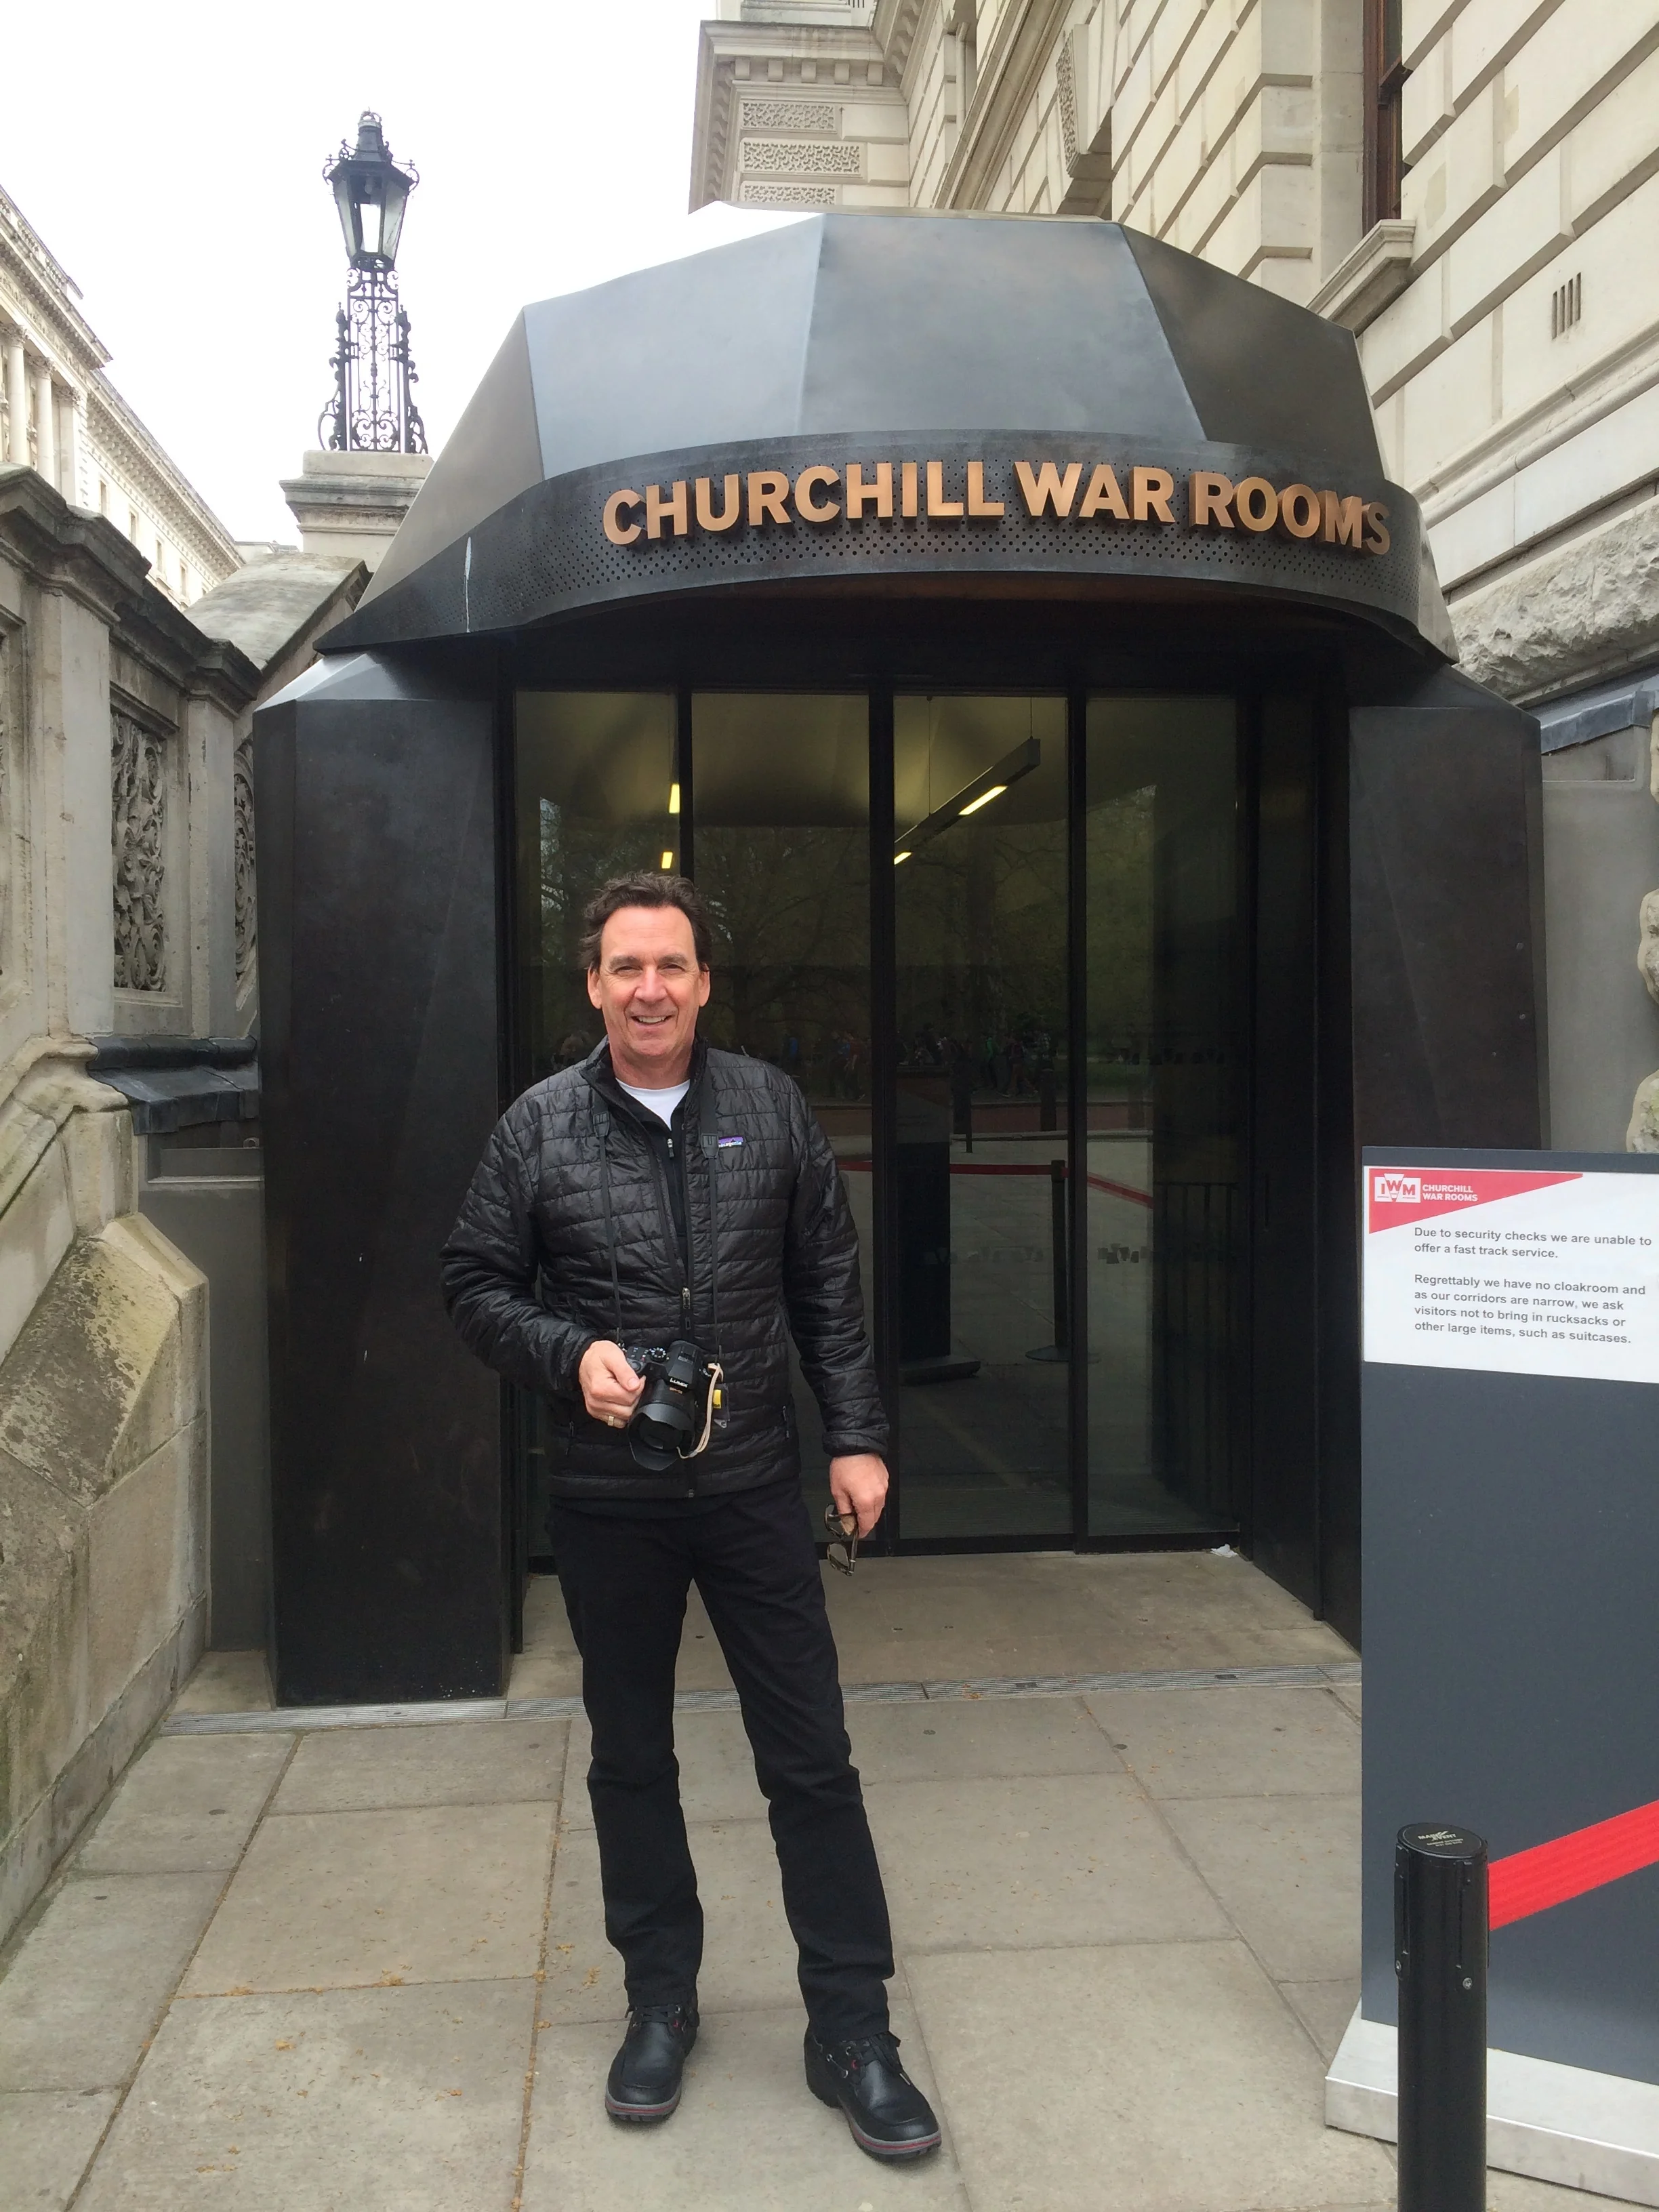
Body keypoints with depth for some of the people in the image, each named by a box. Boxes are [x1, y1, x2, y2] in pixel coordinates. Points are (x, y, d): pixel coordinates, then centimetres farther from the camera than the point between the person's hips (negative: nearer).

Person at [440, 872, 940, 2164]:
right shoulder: (540, 1127, -3)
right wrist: (570, 1354, -15)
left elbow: (831, 1287, 3)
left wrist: (858, 1436, 0)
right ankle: (661, 2001, 35)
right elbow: (477, 1284, 3)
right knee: (631, 1761, 15)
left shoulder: (771, 1108, -1)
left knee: (812, 1759, 4)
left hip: (755, 1487, 0)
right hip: (607, 1501, 1)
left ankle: (852, 2030, 20)